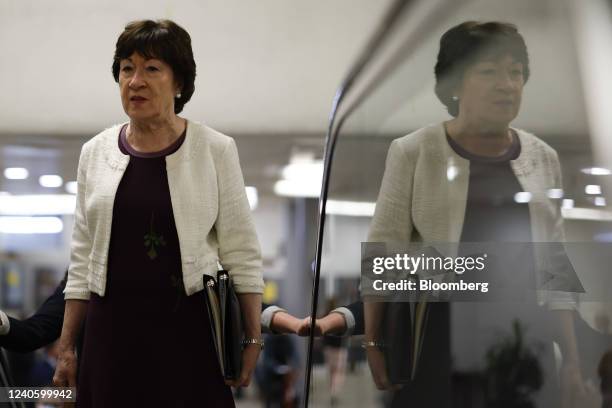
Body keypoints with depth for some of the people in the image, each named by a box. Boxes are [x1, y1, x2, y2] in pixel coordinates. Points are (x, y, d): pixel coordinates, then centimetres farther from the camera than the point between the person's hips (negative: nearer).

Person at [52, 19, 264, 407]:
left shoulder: (216, 150, -1)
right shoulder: (96, 152, 8)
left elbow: (242, 255, -1)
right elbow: (83, 259, 11)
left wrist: (252, 340, -4)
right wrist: (66, 346, 9)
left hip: (190, 330, -3)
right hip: (112, 331, 3)